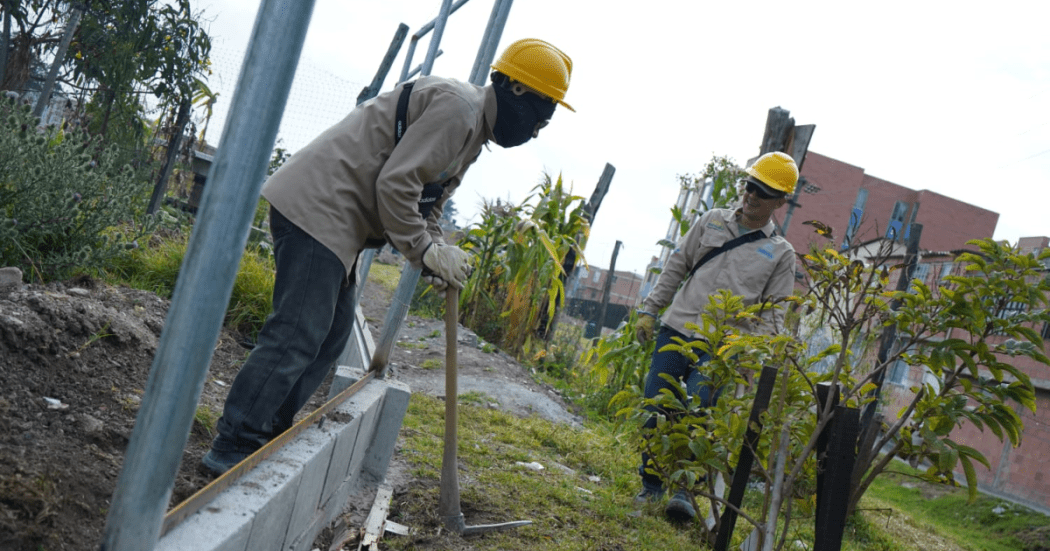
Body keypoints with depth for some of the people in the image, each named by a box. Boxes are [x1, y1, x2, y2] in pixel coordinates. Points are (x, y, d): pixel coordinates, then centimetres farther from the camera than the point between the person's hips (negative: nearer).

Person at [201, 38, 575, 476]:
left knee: (332, 332, 13)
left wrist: (438, 254, 4)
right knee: (297, 336, -13)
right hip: (316, 206, -11)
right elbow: (395, 185, -21)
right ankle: (232, 448, -6)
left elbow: (425, 205, 22)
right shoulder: (456, 106, -15)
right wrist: (426, 251, -12)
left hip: (335, 222, 11)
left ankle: (267, 434, 21)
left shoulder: (471, 130, 20)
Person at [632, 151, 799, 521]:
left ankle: (685, 493, 0)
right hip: (675, 330, 3)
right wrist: (649, 310, 9)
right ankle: (651, 486, 18)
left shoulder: (780, 253, 6)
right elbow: (675, 268, 14)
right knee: (655, 412, 2)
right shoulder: (712, 221, 11)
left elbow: (773, 313, 4)